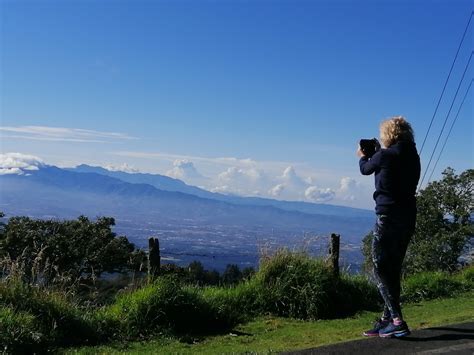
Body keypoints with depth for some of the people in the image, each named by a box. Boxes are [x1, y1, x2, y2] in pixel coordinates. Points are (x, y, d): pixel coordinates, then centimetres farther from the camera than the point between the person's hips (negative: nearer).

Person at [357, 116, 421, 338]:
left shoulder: (384, 155, -10)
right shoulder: (413, 156, 10)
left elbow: (365, 169, 9)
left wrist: (362, 156, 31)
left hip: (388, 216, -8)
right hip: (408, 217, 8)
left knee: (380, 268, -5)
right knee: (393, 269, 14)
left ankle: (397, 321, -13)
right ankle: (387, 320, 20)